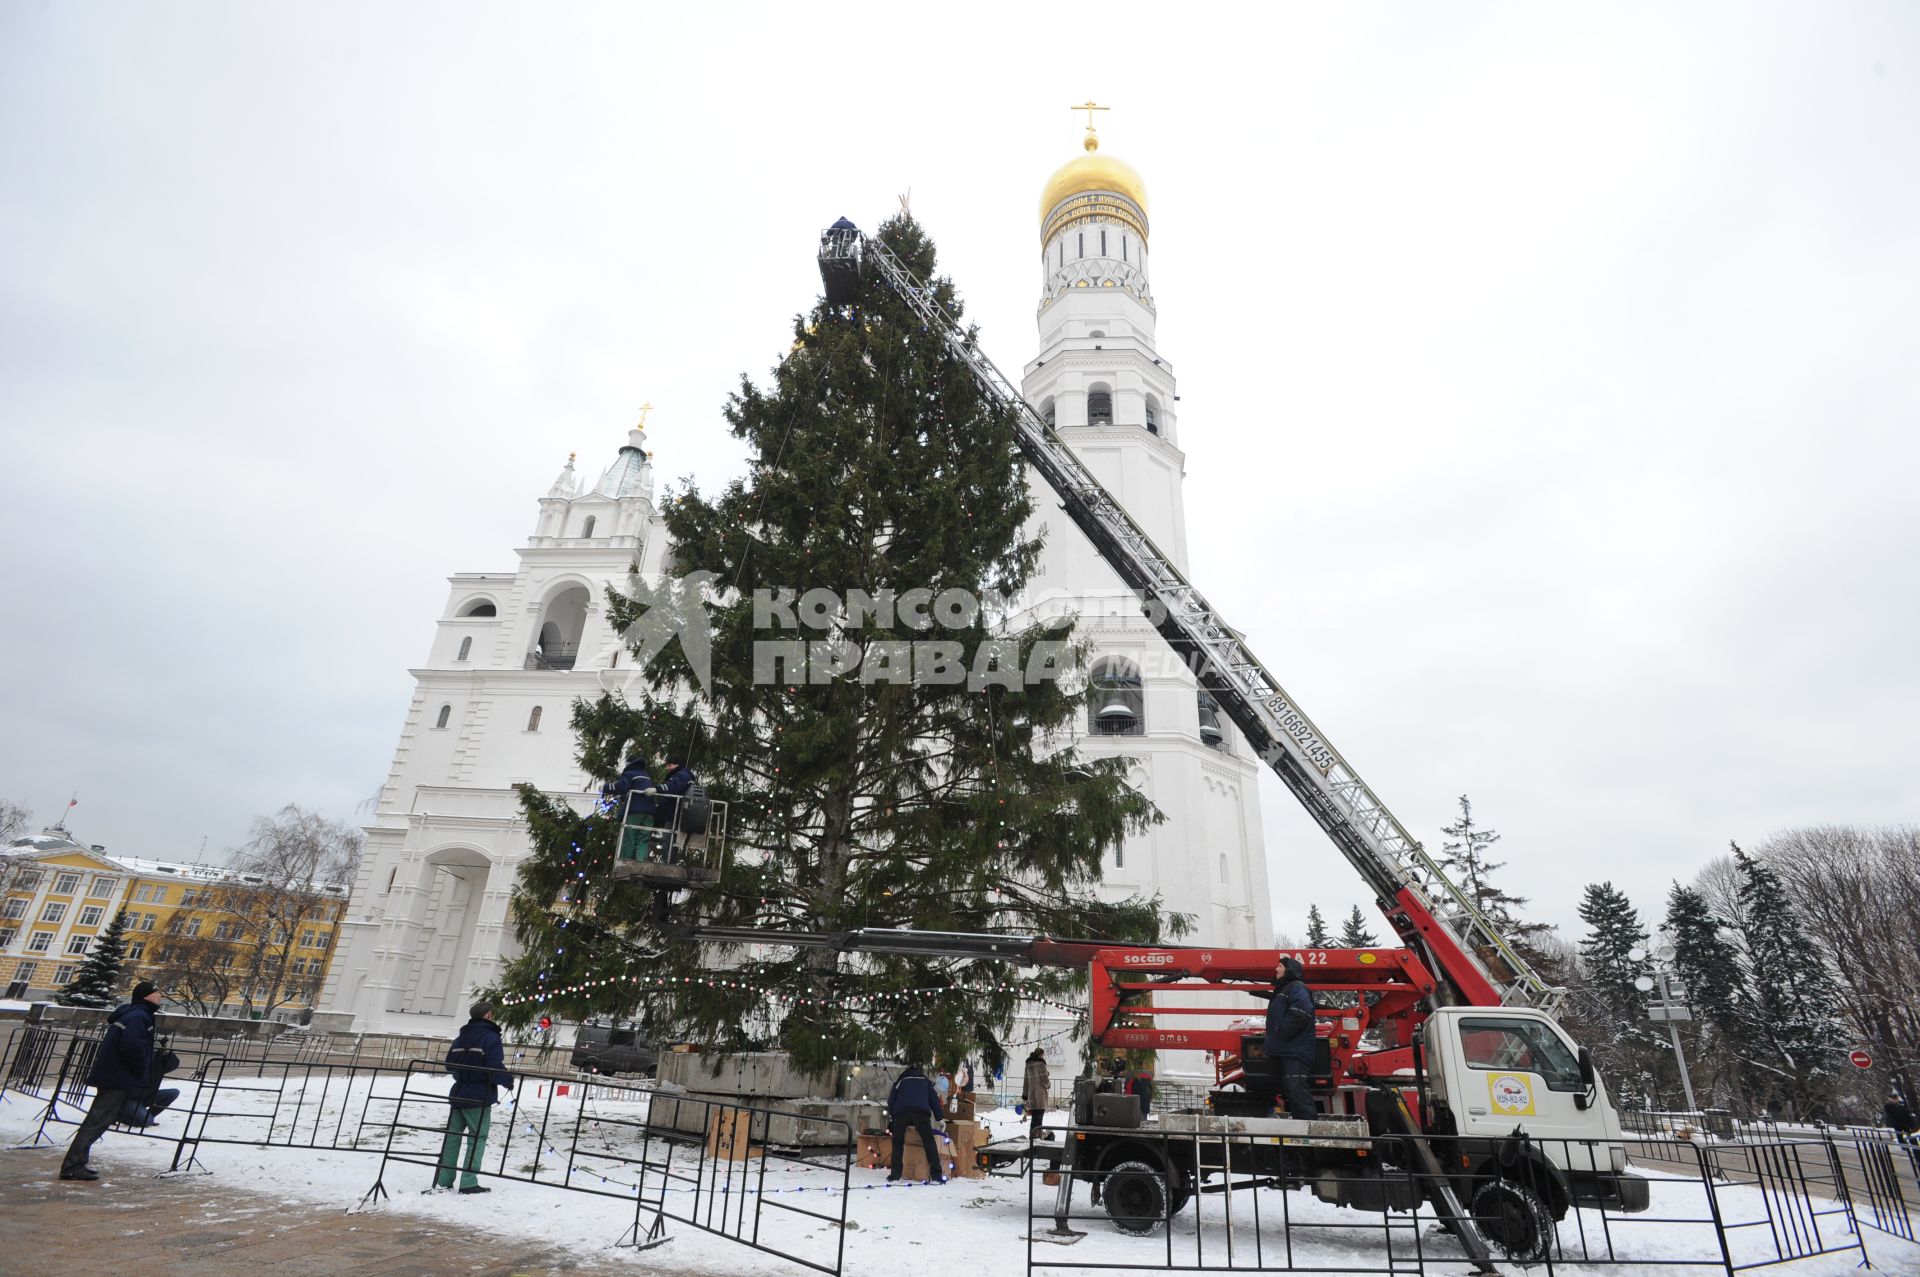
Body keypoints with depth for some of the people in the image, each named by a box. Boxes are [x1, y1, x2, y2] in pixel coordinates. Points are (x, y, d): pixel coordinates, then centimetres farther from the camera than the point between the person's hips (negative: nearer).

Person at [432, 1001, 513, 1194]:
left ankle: (444, 1180, 16)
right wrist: (508, 1081, -5)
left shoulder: (461, 1037, 10)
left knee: (452, 1136, 14)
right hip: (479, 1098, -7)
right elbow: (495, 1067, -22)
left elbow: (449, 1064, 13)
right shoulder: (490, 1037, -14)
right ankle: (468, 1182, -2)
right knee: (477, 1138, 0)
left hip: (458, 1094, 7)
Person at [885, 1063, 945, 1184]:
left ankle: (894, 1175, 13)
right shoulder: (925, 1081, 31)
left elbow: (891, 1100, 28)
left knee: (898, 1142, 18)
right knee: (929, 1142, 5)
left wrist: (891, 1117, 34)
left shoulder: (900, 1081, 32)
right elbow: (934, 1099, 24)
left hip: (901, 1112, 1)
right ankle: (936, 1176, -2)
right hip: (921, 1112, -1)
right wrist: (940, 1117, 22)